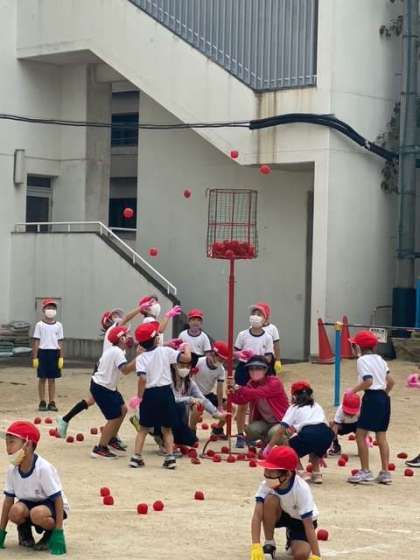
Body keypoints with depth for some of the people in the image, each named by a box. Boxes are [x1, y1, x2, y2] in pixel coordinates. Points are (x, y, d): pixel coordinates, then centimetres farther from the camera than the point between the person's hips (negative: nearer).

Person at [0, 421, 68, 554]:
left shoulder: (43, 468, -26)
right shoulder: (12, 470, -9)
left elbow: (58, 499, -23)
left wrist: (58, 533, -27)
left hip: (50, 505, -5)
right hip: (29, 502, 5)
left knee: (37, 513, -38)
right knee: (15, 511, -30)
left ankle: (51, 533, -4)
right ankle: (25, 533, 4)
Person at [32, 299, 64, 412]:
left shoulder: (58, 325, 5)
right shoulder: (39, 325, -1)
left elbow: (60, 342, 6)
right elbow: (36, 341, -2)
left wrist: (61, 357, 1)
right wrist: (35, 358, -6)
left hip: (54, 353, 2)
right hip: (43, 352, -2)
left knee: (52, 379, 6)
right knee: (42, 378, 3)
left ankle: (52, 402, 11)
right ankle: (42, 402, 9)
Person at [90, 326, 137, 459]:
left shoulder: (112, 350, 13)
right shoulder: (117, 352, -19)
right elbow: (125, 369, -30)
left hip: (108, 387, 11)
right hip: (102, 388, -11)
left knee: (122, 409, 16)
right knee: (114, 418, -8)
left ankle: (112, 440, 25)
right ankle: (100, 449, -2)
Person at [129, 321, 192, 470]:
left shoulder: (141, 358, -5)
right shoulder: (166, 351, -3)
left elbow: (143, 378, -18)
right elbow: (187, 358, -5)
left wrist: (139, 397, -9)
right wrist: (186, 348, 15)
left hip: (149, 394, 0)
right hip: (165, 392, 0)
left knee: (143, 428, 12)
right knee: (167, 429, 13)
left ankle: (136, 457, 4)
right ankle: (170, 457, 3)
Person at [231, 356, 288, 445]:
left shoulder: (274, 382, -21)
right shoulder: (251, 384, 0)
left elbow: (259, 393, -38)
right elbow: (241, 400, -15)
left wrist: (239, 389, -44)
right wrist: (232, 394, -35)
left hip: (281, 421, -6)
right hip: (265, 422, 6)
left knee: (273, 433, -34)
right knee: (250, 430, -22)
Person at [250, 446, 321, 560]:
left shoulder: (301, 489, -35)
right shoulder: (267, 485, -27)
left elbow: (308, 524, -34)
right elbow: (257, 515, -34)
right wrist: (256, 547, -46)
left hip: (301, 521, -2)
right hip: (281, 515, 2)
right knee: (270, 499, -31)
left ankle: (292, 536, 11)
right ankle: (269, 544, -12)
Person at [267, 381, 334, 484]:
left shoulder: (294, 408, 22)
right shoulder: (317, 406, 34)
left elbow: (281, 431, 12)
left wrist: (269, 447, 15)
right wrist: (320, 454, 42)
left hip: (308, 434, -4)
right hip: (326, 434, 4)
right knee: (315, 448, 37)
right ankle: (316, 472, 20)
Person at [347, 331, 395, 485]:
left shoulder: (363, 360, -9)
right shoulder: (379, 359, 14)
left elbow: (368, 381, -20)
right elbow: (390, 381, 11)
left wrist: (353, 390, -10)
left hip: (372, 397, -8)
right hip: (384, 397, 8)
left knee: (360, 434, -1)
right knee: (381, 436, 11)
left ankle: (365, 472, -2)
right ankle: (385, 472, 11)